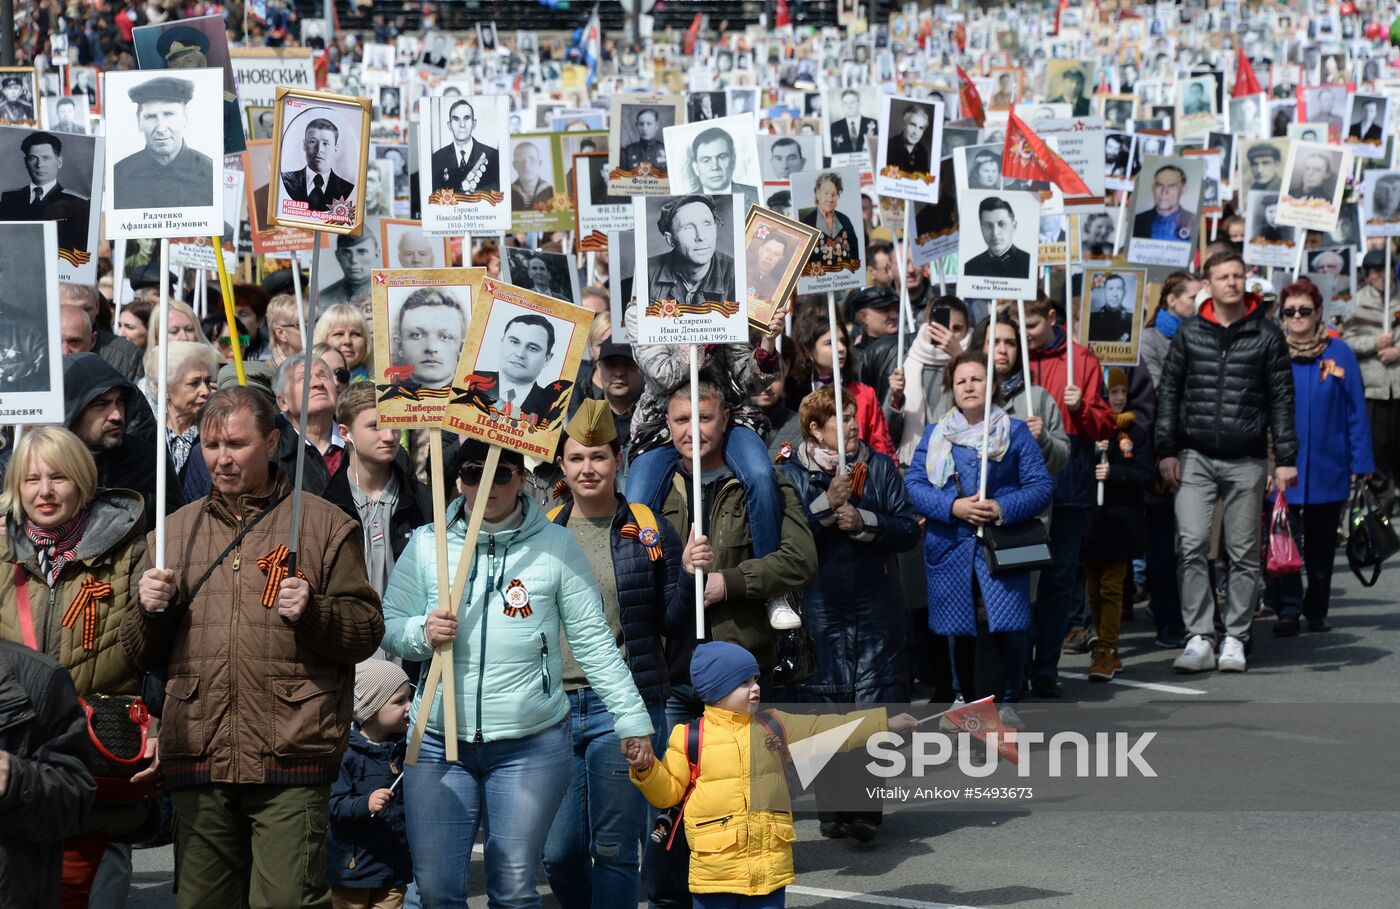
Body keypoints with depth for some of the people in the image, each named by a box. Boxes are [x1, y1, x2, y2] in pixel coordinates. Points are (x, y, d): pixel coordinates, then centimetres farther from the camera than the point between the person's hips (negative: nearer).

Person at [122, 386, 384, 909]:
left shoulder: (324, 525, 6)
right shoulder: (176, 531, 17)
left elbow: (367, 631, 2)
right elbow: (142, 657, 19)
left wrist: (313, 612, -15)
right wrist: (150, 610, -1)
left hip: (290, 759, -4)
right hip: (198, 759, 4)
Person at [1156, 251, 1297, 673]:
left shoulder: (1267, 335, 3)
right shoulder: (1189, 333, 6)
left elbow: (1281, 399, 5)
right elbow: (1169, 391, 9)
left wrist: (1285, 458, 1)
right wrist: (1166, 450, 1)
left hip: (1246, 460, 0)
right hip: (1195, 457, 0)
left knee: (1244, 553, 3)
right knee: (1192, 547, -9)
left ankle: (1234, 639, 11)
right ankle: (1199, 639, -7)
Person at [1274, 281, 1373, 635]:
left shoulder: (1338, 353, 0)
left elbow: (1355, 410, 2)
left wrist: (1361, 462, -1)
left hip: (1328, 468, 1)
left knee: (1321, 543, 11)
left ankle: (1316, 612, 21)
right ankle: (1288, 609, -10)